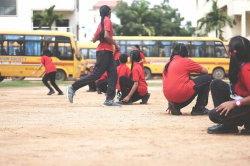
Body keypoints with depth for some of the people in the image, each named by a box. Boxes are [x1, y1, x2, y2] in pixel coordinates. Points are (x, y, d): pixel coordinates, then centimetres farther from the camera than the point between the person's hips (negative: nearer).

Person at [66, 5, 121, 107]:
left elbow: (94, 39, 17)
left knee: (113, 74, 1)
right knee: (96, 74, -11)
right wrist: (116, 45, -12)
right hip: (104, 51, -10)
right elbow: (106, 36, -21)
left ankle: (109, 100, -5)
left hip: (108, 52, 10)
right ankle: (73, 88, -8)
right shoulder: (107, 21, -6)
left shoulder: (101, 22, 20)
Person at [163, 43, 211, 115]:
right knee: (207, 78, 9)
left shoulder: (168, 64, 20)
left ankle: (176, 106, 8)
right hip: (181, 94, -7)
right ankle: (199, 109, 7)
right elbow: (205, 71, 11)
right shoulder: (186, 61, 4)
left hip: (169, 96, 7)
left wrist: (170, 102, 34)